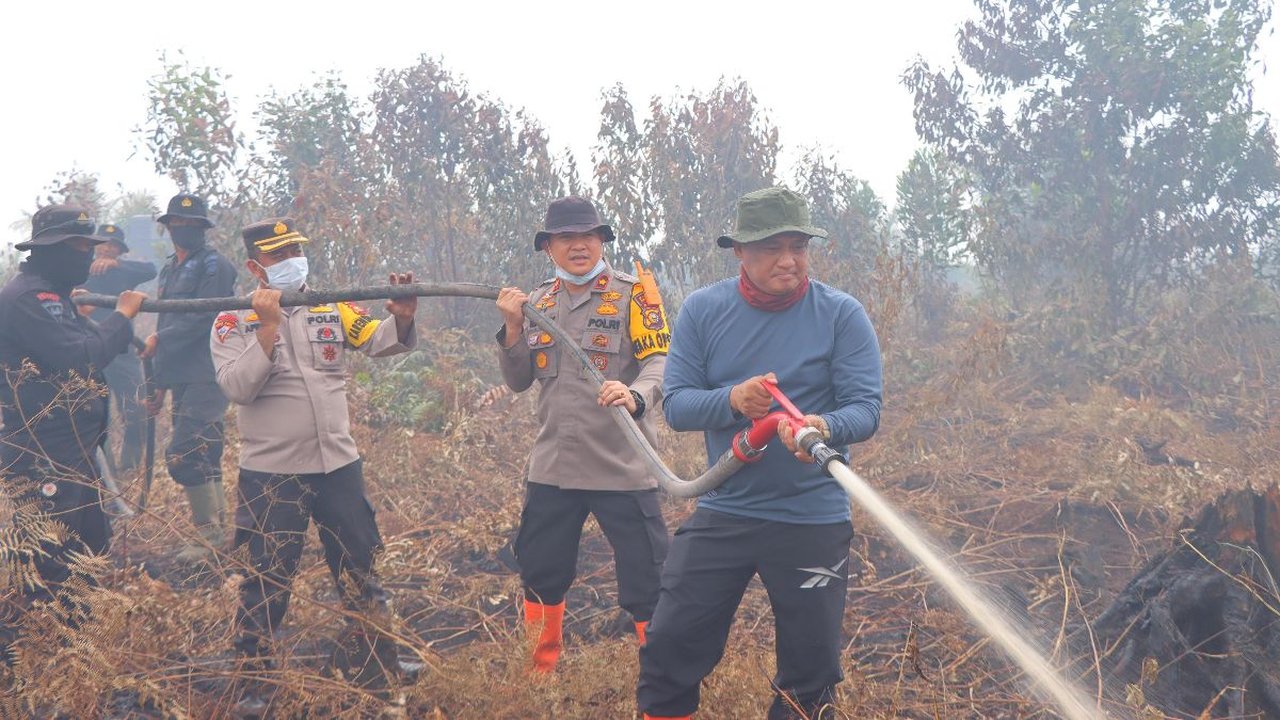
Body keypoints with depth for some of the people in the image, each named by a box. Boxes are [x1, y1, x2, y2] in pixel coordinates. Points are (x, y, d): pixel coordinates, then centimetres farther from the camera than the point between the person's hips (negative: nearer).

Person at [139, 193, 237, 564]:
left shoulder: (213, 265, -7)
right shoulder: (170, 270, 20)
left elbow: (202, 318, -18)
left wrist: (159, 340, -11)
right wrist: (160, 383, 22)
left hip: (205, 377, -9)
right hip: (181, 378, 9)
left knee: (184, 457, -14)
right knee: (203, 457, 12)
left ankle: (209, 536, -5)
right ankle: (219, 530, 19)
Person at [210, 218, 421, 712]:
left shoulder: (331, 309, 6)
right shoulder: (233, 323, -3)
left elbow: (380, 342, -6)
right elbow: (237, 387, -17)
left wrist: (401, 318, -27)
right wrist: (269, 325, -23)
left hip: (338, 465, 4)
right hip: (271, 473, -4)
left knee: (359, 566, 16)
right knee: (267, 579, 1)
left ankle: (383, 659, 30)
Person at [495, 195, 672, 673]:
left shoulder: (633, 293, -5)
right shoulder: (538, 302, 11)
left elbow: (659, 361, -17)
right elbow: (518, 381, 11)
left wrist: (635, 397, -37)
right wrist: (513, 327, -5)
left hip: (622, 468, -5)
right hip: (552, 467, 6)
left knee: (646, 586, -5)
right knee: (541, 577, 17)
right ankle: (539, 676, 35)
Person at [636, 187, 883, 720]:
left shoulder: (842, 315, -7)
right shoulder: (702, 310, -2)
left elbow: (866, 409, -12)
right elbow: (675, 403, -5)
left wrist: (824, 428, -34)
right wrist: (731, 400, -25)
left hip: (813, 520, -1)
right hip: (721, 512, 2)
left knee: (810, 674, 10)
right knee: (668, 655, 4)